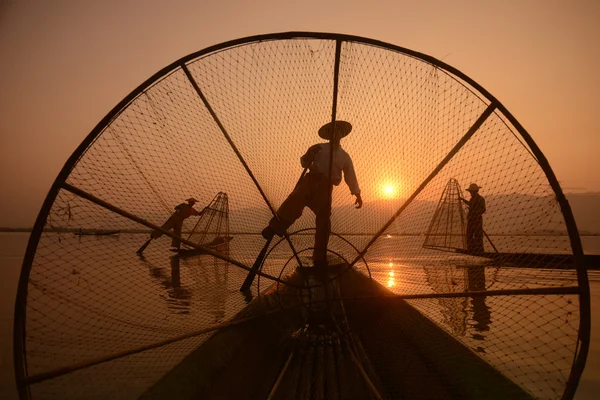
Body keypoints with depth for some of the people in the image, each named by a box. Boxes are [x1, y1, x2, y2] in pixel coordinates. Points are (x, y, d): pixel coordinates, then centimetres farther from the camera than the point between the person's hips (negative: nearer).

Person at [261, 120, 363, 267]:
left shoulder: (345, 157, 24)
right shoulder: (319, 148, 19)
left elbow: (351, 176, 22)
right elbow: (304, 163, 16)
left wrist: (357, 193, 13)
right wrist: (308, 155, -6)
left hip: (325, 186, 1)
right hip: (311, 179, -1)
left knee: (324, 218, -7)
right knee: (296, 199, -31)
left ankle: (320, 258, 0)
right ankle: (274, 228, -41)